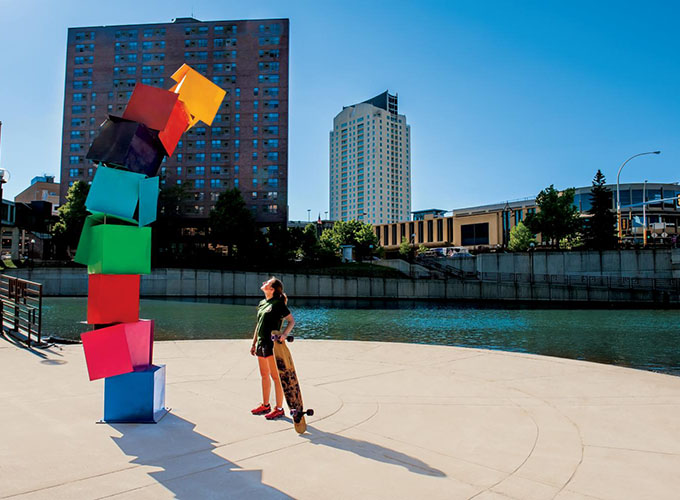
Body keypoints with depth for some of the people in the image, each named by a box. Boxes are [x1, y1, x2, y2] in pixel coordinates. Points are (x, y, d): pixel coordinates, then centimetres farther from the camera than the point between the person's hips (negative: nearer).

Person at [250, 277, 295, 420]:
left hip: (272, 343, -8)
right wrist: (254, 343, 20)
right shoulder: (262, 303, 13)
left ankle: (279, 409, 5)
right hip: (261, 343, 8)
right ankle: (265, 405, 29)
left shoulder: (278, 303, -10)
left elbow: (291, 321, -12)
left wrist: (284, 333, -28)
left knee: (275, 376, -3)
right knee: (264, 375, 16)